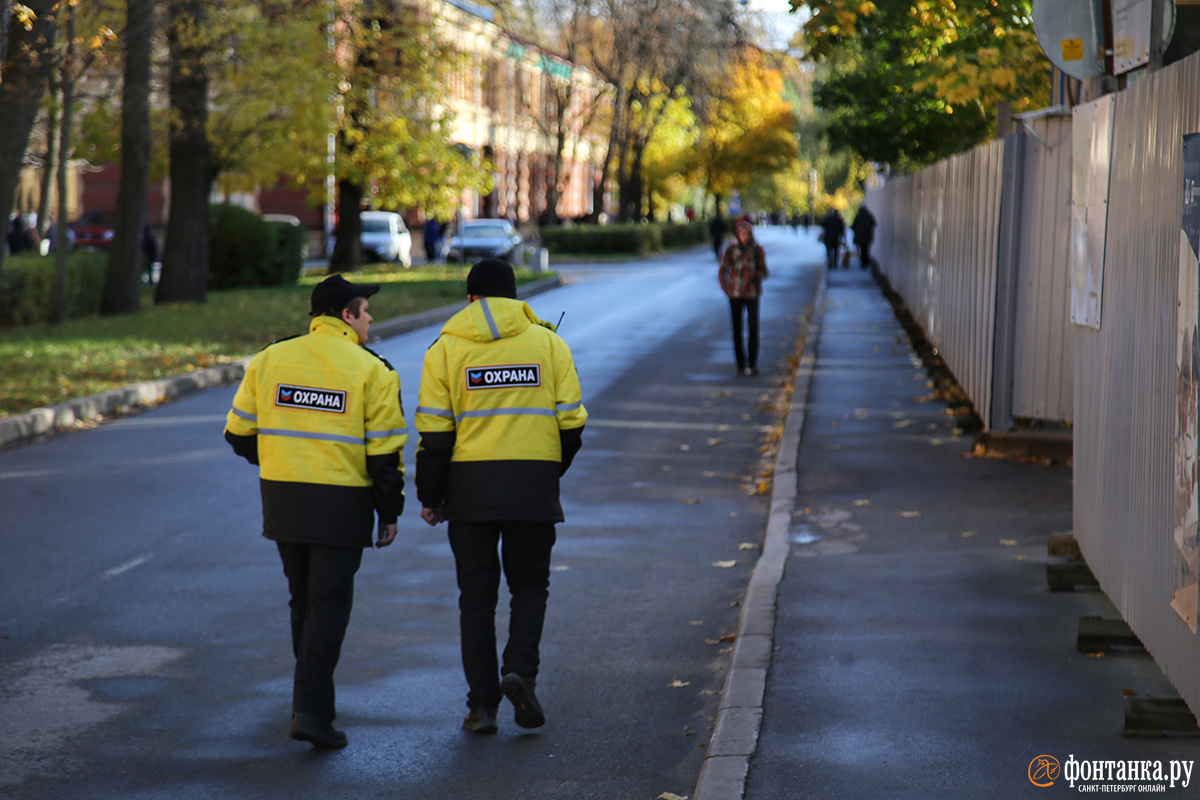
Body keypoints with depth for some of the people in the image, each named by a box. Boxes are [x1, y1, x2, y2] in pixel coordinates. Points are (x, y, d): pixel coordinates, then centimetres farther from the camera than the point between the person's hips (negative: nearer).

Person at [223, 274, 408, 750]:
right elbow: (385, 451, -9)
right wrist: (389, 513, 1)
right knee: (329, 604, 0)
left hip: (281, 498, 5)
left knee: (304, 600, 19)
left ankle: (312, 698, 30)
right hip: (341, 505, -5)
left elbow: (239, 433, 9)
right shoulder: (371, 371, -7)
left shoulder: (269, 360, 5)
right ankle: (311, 710, -9)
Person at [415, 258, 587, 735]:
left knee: (477, 595, 8)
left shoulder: (446, 348, 1)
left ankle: (482, 704, 7)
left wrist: (429, 496, 6)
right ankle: (520, 670, -8)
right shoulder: (548, 343, 4)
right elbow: (570, 424, 2)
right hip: (534, 489, 0)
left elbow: (435, 432, -2)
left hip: (469, 488, 0)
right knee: (530, 586, 15)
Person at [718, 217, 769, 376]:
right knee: (737, 329, 2)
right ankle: (741, 365, 11)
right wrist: (726, 289, -2)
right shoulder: (731, 250, 0)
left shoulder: (757, 250, 2)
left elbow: (764, 271, 7)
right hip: (735, 294, 0)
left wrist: (755, 274, -14)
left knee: (753, 327, -8)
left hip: (752, 293, 0)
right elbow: (722, 272, 7)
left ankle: (752, 364, -1)